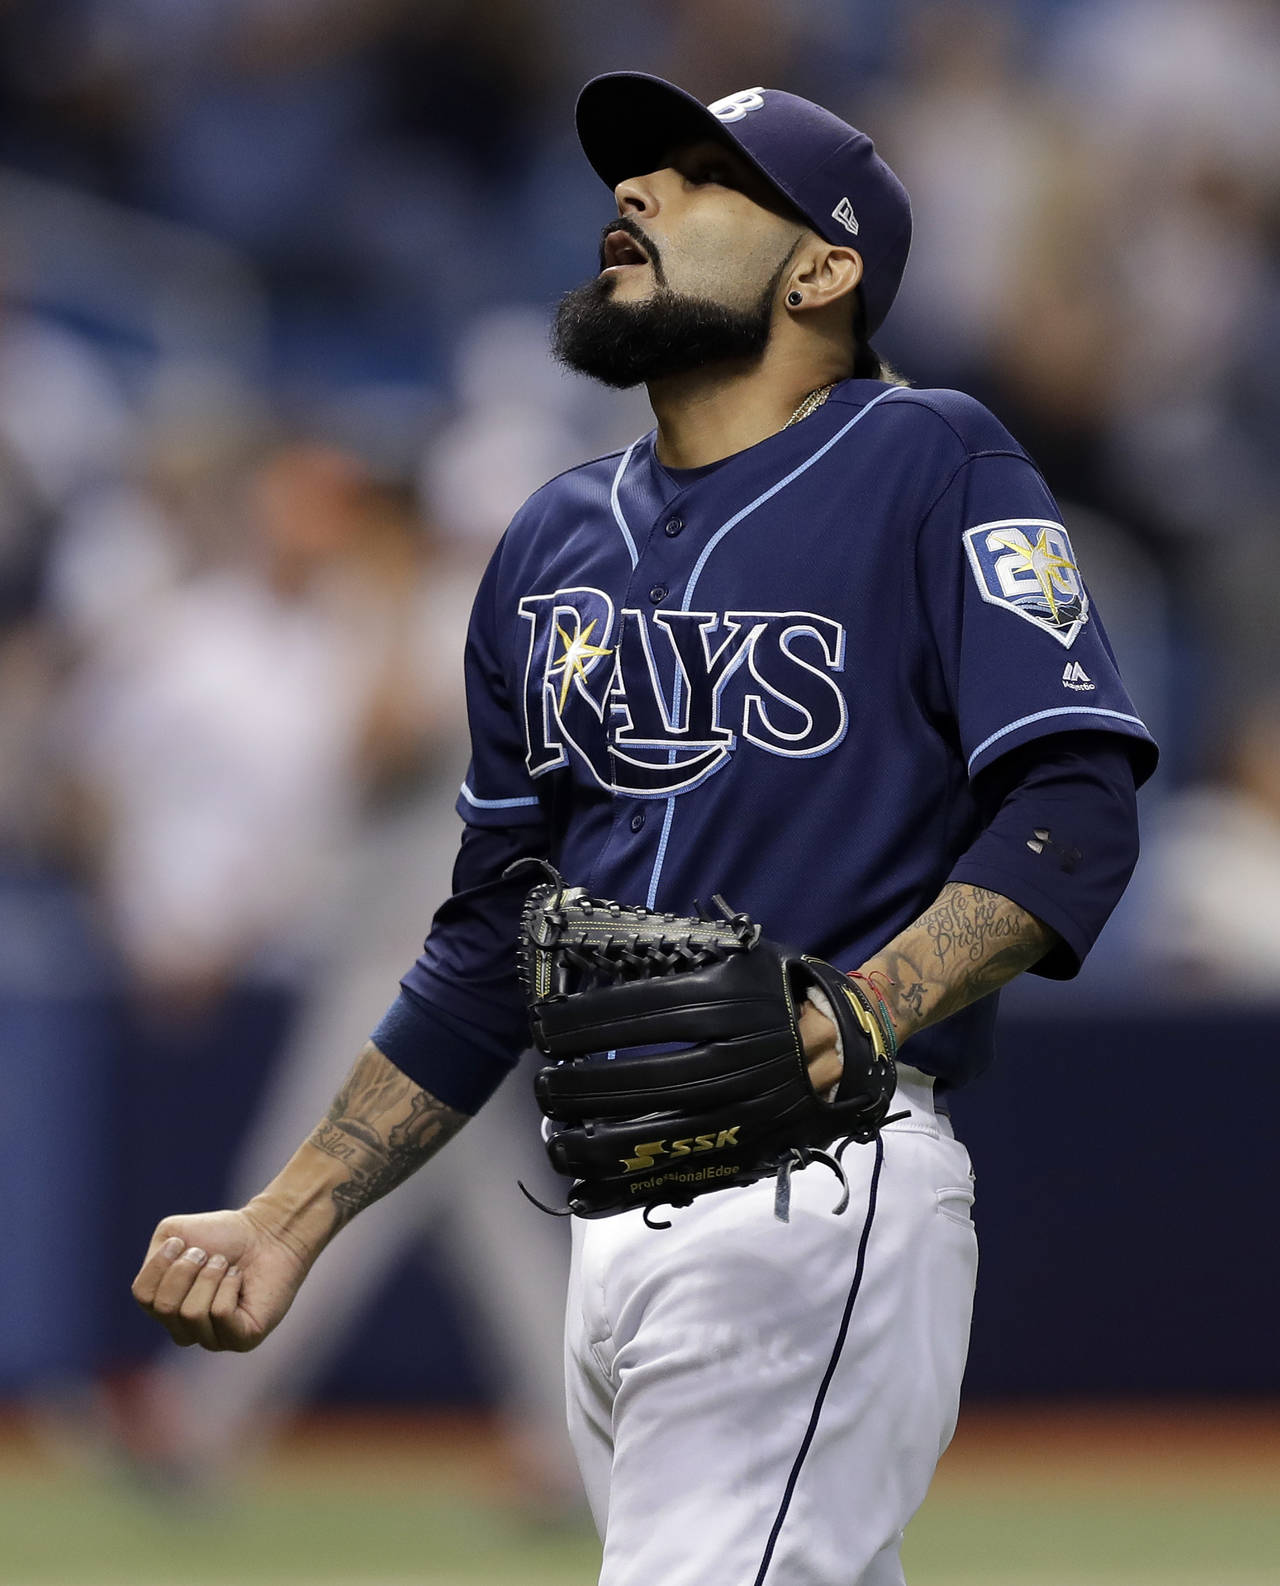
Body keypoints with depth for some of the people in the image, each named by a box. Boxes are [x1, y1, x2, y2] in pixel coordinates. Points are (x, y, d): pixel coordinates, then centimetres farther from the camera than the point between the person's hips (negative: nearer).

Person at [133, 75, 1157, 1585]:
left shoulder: (932, 468, 0)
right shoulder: (557, 537, 20)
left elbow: (1073, 807, -11)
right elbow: (491, 945, 24)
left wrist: (870, 1007, -28)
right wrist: (288, 1224, 16)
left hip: (822, 1186, -7)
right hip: (607, 1211, 7)